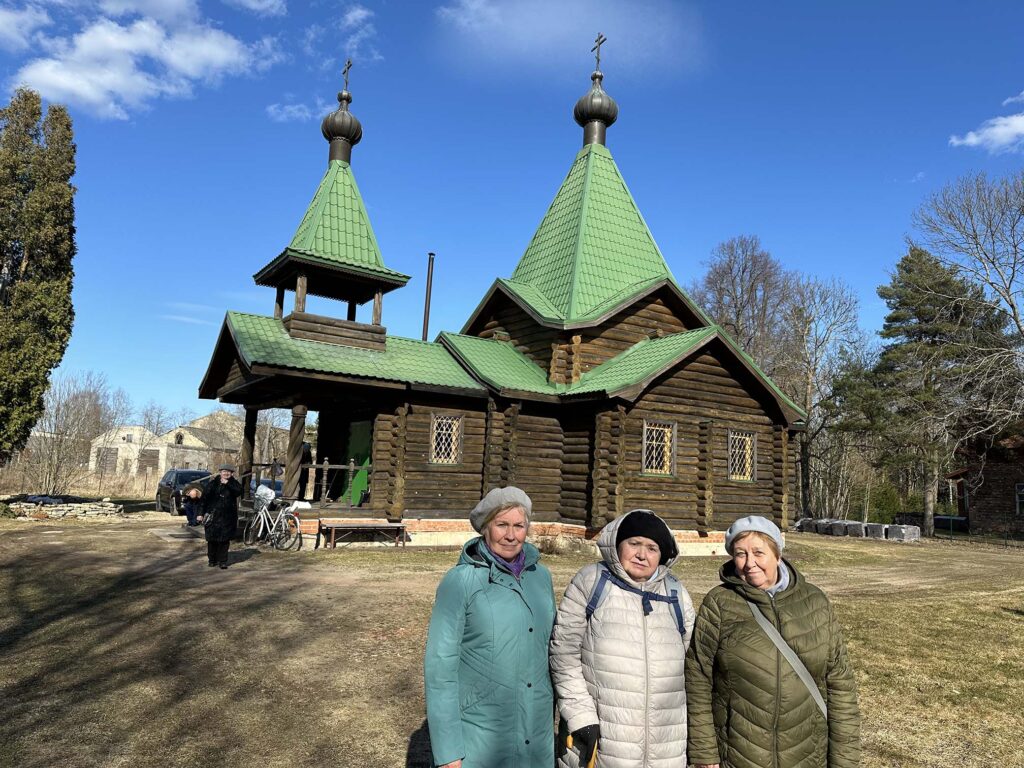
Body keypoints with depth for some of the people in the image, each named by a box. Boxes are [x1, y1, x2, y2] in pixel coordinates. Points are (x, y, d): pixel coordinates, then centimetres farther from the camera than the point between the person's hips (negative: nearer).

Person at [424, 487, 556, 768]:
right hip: (478, 735, -4)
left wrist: (554, 712, 12)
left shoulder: (540, 575, 0)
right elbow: (440, 664, -13)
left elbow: (547, 645, 10)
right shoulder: (459, 581, -13)